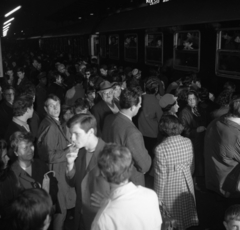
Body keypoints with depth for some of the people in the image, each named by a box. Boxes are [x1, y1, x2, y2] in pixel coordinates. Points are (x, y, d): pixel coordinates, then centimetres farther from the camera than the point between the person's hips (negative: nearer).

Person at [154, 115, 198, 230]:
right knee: (184, 212, 26)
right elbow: (191, 166, 2)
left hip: (170, 188, -4)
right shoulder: (188, 142, -10)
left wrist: (158, 197, -7)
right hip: (186, 184, 5)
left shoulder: (161, 148, -25)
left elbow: (161, 176, -19)